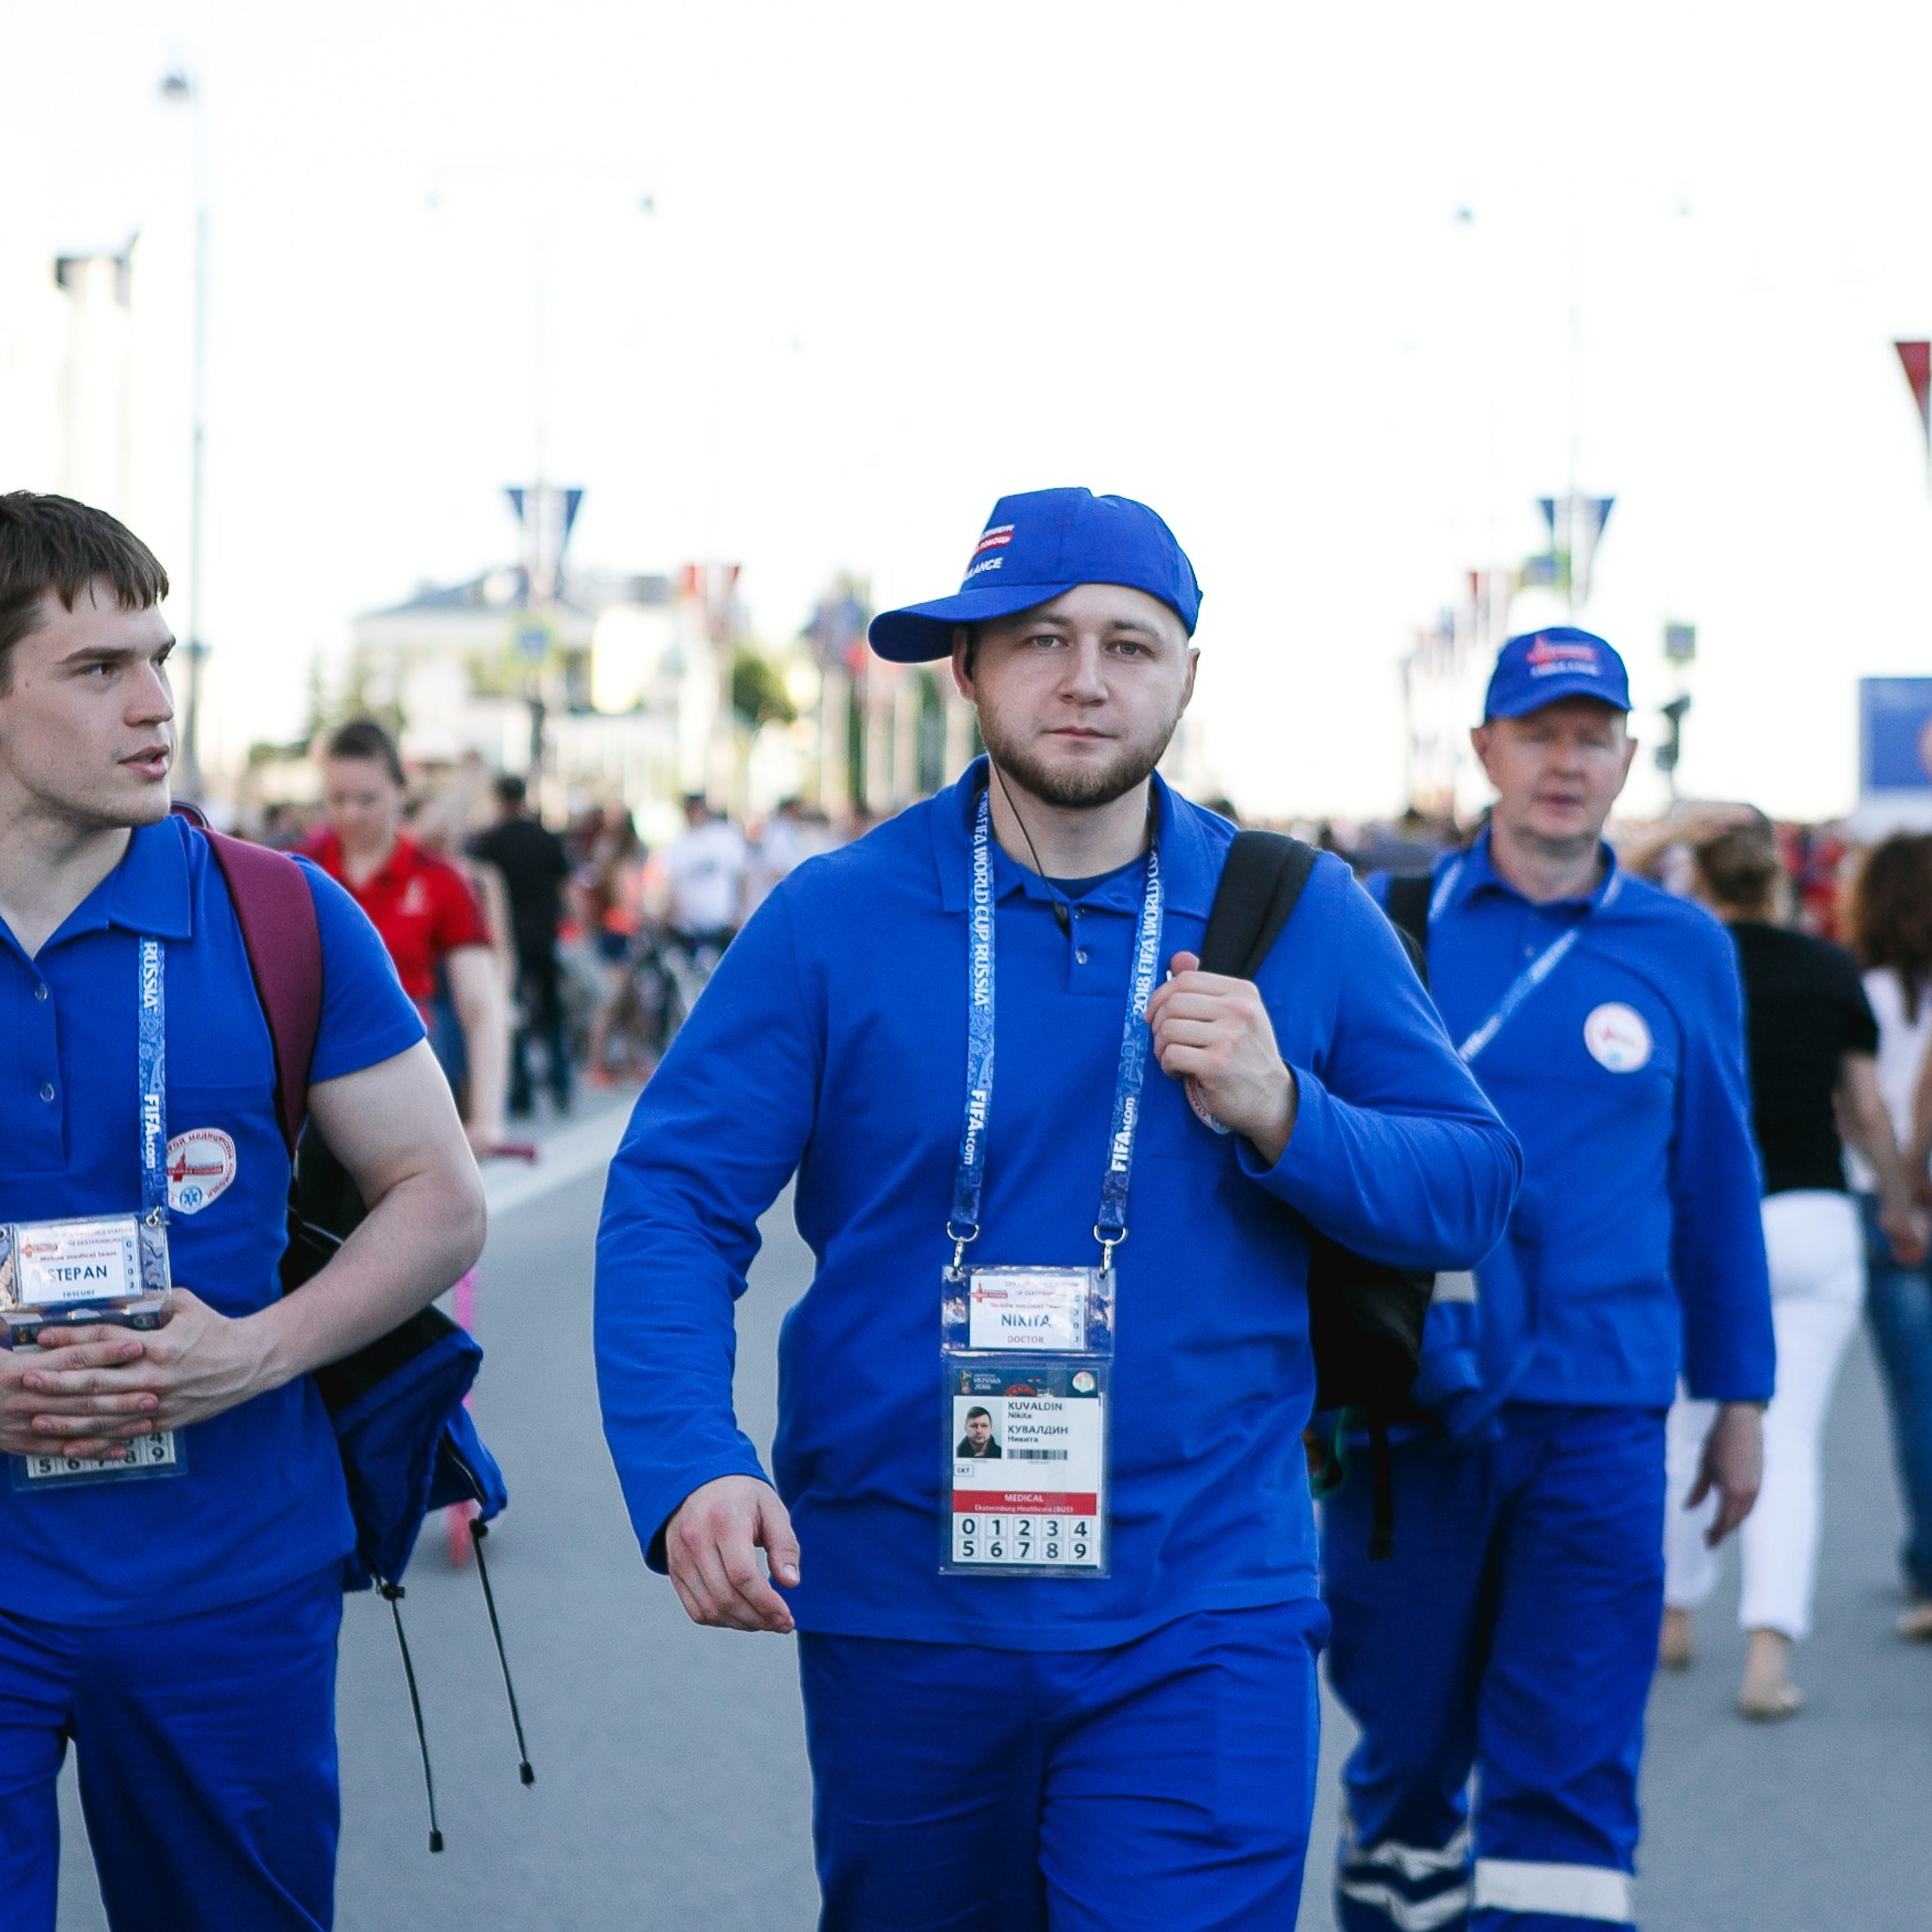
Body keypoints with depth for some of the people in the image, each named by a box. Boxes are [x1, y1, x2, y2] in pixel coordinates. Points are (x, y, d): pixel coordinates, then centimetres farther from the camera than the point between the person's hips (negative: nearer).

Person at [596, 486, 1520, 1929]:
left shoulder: (1304, 919, 1)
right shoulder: (836, 918, -3)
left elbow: (1473, 1188, 2)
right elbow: (674, 1198, -6)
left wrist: (1282, 1114, -17)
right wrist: (687, 1467, -22)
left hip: (1201, 1629, -1)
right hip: (898, 1621, 1)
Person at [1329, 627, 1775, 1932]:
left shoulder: (1683, 949, 6)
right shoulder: (1390, 924, 2)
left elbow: (1717, 1184, 12)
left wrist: (1740, 1397, 14)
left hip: (1599, 1417, 0)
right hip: (1407, 1398, 0)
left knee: (1572, 1778, -3)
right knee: (1407, 1743, 10)